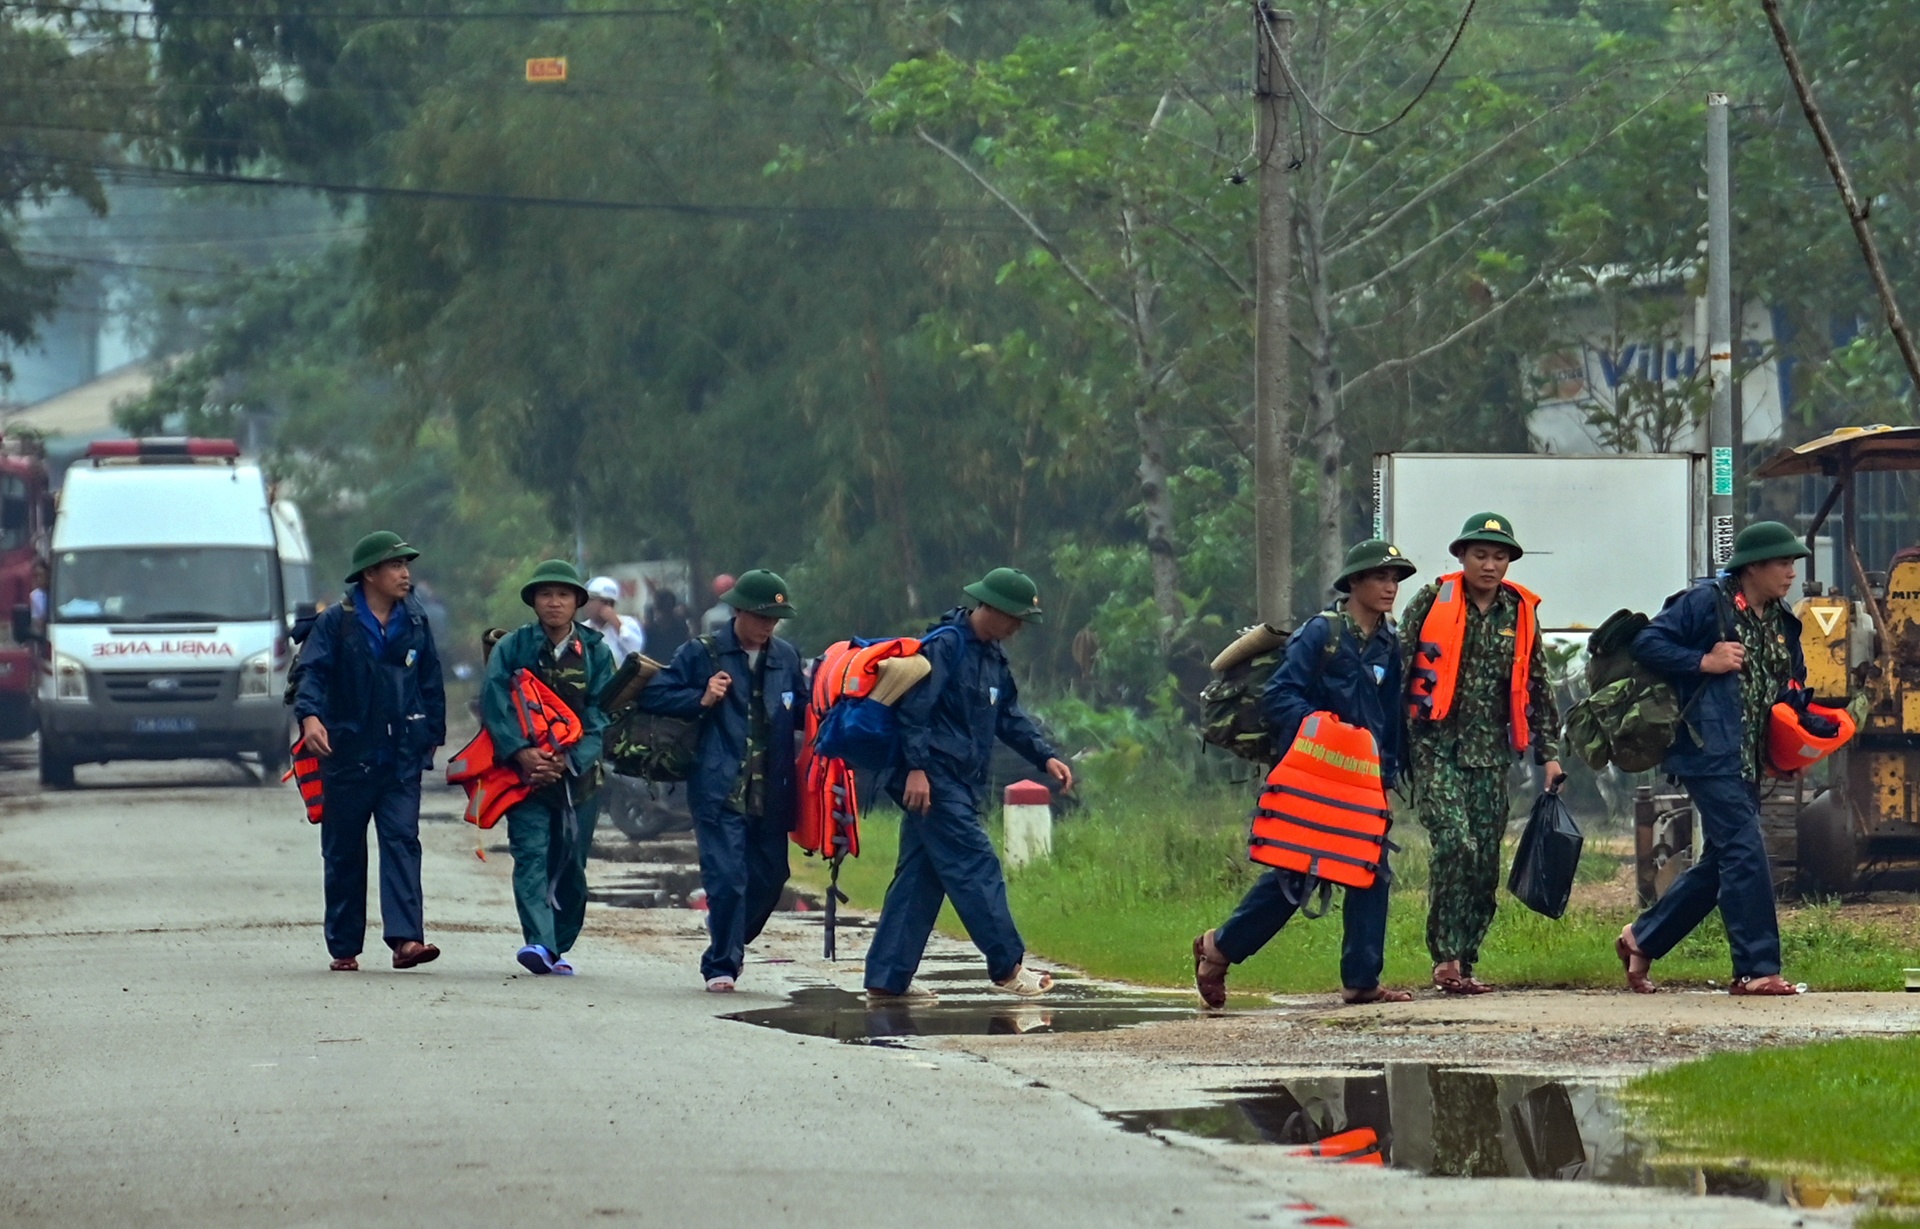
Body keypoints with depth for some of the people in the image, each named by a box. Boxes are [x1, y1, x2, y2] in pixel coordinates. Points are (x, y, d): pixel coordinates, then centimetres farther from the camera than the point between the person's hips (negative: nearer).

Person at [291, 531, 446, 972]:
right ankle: (344, 948, 12)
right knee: (343, 853, 5)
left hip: (402, 758, 2)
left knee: (402, 840, -11)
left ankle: (405, 937, -20)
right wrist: (309, 716, -31)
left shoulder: (415, 623, 9)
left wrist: (432, 736, 11)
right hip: (348, 754, -2)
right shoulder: (336, 622, -3)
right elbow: (312, 671, -13)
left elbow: (431, 683, 16)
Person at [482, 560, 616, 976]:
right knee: (531, 853, -15)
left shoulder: (595, 652, 6)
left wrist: (568, 759, -13)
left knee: (571, 866, 4)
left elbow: (599, 716, 2)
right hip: (526, 769, -2)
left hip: (577, 771, 2)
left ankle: (558, 948, 16)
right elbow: (495, 705, -5)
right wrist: (522, 753, -19)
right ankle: (539, 943, -27)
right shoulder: (512, 648, 3)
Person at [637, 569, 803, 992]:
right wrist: (702, 700, -11)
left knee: (769, 877, 9)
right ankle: (721, 965, 0)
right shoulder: (702, 654, 1)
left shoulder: (786, 657, 13)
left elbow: (802, 712, 22)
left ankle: (727, 936, 36)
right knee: (727, 878, -11)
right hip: (719, 789, -5)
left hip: (771, 793, 5)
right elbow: (652, 695, 2)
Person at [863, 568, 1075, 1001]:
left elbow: (1010, 716, 21)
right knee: (977, 869, -9)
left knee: (919, 877, 8)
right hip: (932, 783, -10)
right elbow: (914, 708, -17)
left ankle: (887, 978, 9)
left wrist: (1045, 757, 9)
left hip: (959, 786, 10)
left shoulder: (992, 656, 18)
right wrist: (916, 766, -24)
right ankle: (1008, 966, -5)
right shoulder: (944, 646, -12)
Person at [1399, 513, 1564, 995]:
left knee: (1485, 861, 1)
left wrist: (1549, 753, 15)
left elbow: (1538, 688, 18)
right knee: (1455, 842, -20)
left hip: (1490, 753, 4)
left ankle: (1463, 963, 8)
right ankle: (1446, 955, -15)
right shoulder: (1432, 602, 1)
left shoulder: (1520, 611, 12)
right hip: (1436, 744, -4)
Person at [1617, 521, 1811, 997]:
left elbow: (1791, 686, 25)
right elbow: (1647, 644, -8)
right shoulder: (1707, 602, -6)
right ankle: (1756, 969, -12)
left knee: (1721, 861, 12)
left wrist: (1795, 710, 3)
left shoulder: (1782, 623, 17)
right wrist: (1703, 661, -17)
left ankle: (1641, 940, 26)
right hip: (1710, 754, -9)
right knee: (1744, 853, -14)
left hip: (1750, 759, 9)